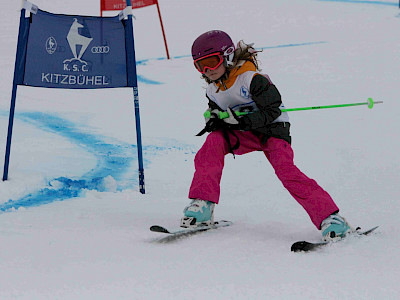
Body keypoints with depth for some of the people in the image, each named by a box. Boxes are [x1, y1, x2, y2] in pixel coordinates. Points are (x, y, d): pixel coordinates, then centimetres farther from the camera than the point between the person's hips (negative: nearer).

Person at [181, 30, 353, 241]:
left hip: (273, 129, -5)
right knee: (214, 141, -23)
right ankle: (203, 206, -19)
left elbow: (271, 111, -21)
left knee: (286, 171, -27)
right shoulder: (212, 91, 2)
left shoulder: (251, 78, -20)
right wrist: (214, 120, -6)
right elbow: (215, 111, 19)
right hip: (244, 135, 5)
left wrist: (241, 120, -29)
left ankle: (329, 218, -25)